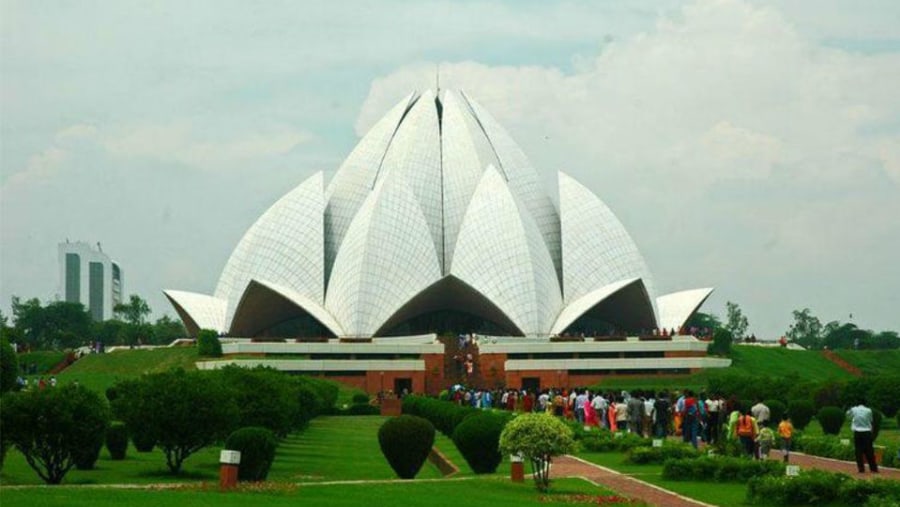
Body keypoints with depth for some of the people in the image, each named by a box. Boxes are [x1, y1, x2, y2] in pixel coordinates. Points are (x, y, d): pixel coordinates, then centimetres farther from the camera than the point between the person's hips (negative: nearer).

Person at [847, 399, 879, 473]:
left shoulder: (854, 409, 0)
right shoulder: (868, 410, -2)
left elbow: (848, 414, 20)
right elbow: (871, 420, 10)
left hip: (857, 432, 0)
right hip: (867, 432, 0)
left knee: (859, 451, 4)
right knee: (869, 451, 4)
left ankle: (861, 468, 1)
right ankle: (874, 468, 5)